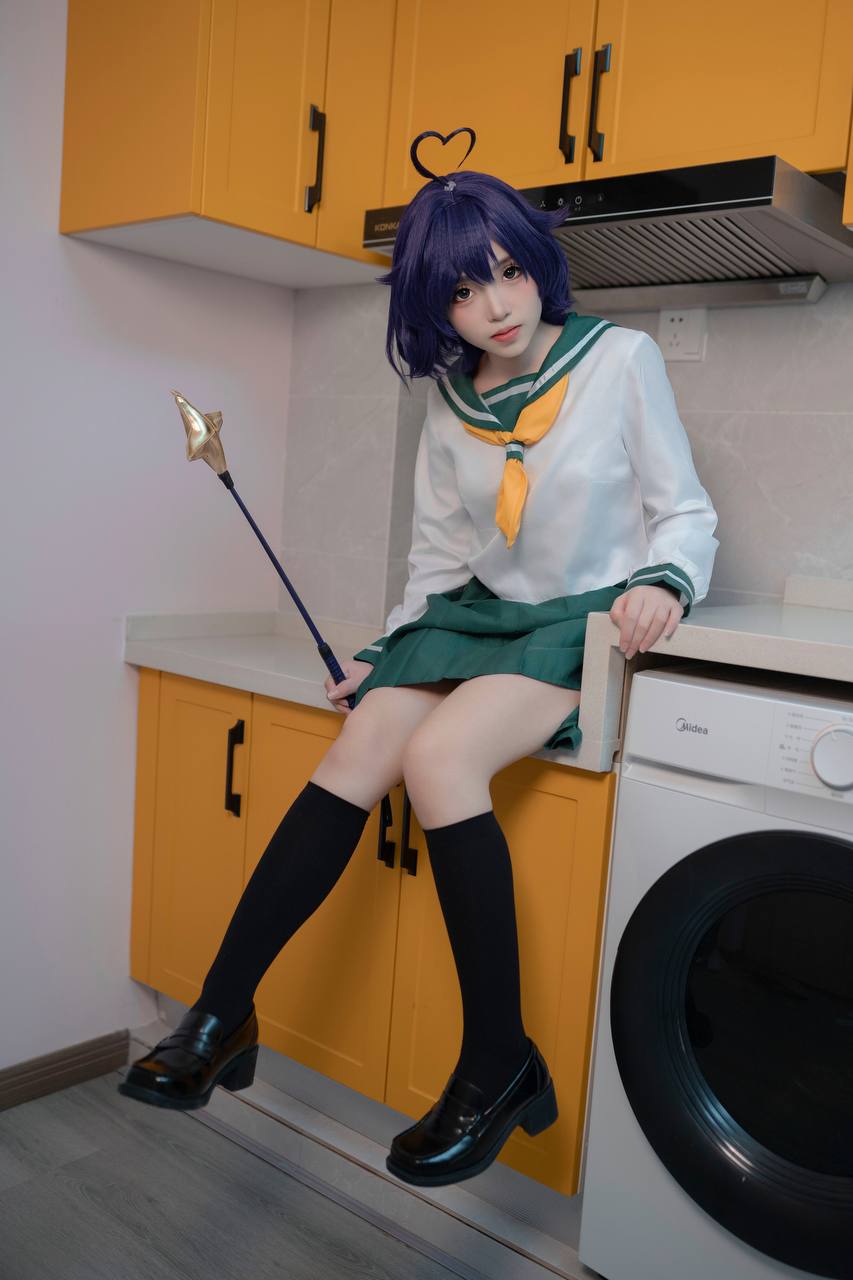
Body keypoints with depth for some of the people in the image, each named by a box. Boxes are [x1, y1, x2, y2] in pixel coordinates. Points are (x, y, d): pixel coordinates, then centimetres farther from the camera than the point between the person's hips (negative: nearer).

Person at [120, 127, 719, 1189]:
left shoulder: (622, 360, -3)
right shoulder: (448, 398, 9)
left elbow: (684, 513, -2)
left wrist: (662, 581, -23)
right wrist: (384, 654, 8)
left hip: (581, 624, -4)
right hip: (475, 614, 5)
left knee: (438, 757, -31)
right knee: (357, 755, -21)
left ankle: (497, 1066, -18)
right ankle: (220, 1017, -13)